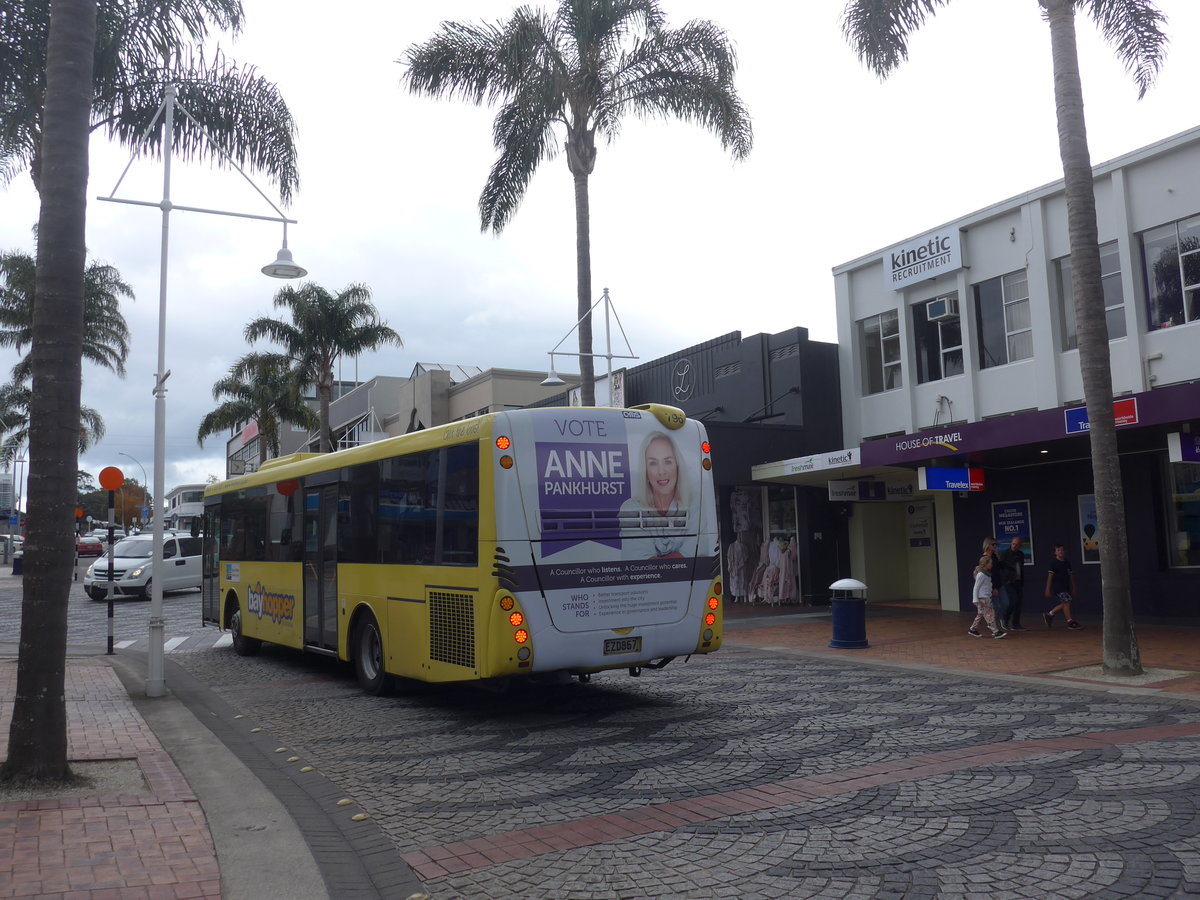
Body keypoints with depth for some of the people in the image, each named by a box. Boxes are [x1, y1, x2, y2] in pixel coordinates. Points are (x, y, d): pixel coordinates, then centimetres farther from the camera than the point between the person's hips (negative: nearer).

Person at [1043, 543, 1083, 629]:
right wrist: (1048, 589, -11)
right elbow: (1050, 575, -9)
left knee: (1064, 604, 7)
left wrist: (1073, 588, 16)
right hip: (1057, 586, -7)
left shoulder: (1067, 562, 12)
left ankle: (1049, 615, 23)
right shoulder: (1053, 562, -7)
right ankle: (1070, 622, -7)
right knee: (1067, 602, -14)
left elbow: (1071, 575, 17)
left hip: (1066, 586, 7)